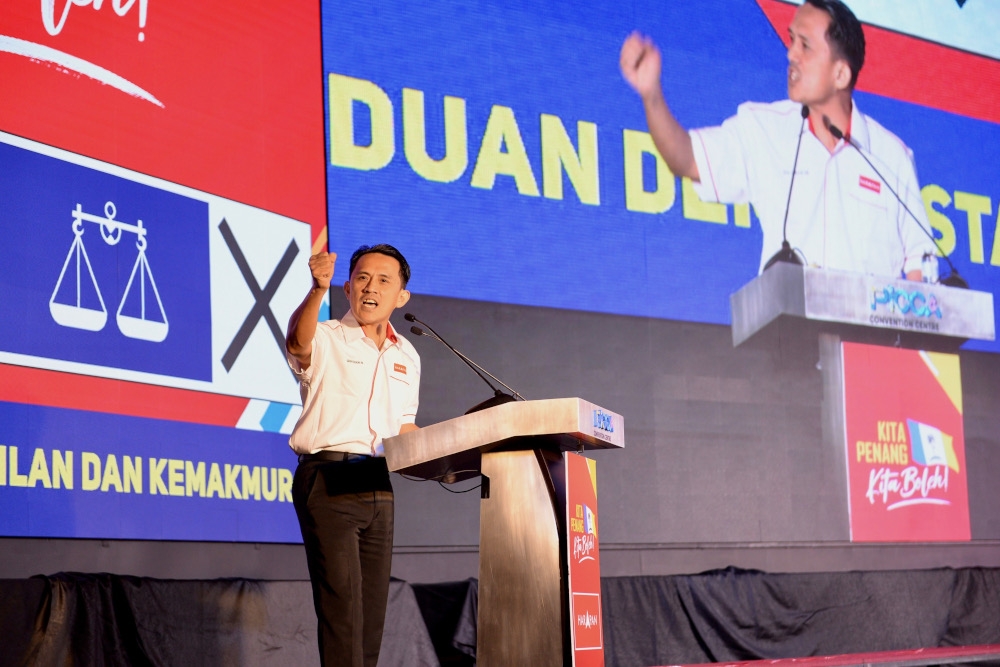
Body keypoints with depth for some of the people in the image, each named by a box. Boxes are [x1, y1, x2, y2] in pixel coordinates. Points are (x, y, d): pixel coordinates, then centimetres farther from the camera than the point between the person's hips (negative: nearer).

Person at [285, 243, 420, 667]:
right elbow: (298, 341, -25)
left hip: (379, 488, 6)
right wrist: (318, 288, -44)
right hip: (329, 481, -6)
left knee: (372, 606, 7)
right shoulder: (326, 340, 0)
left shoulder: (407, 357, 19)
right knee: (341, 597, -15)